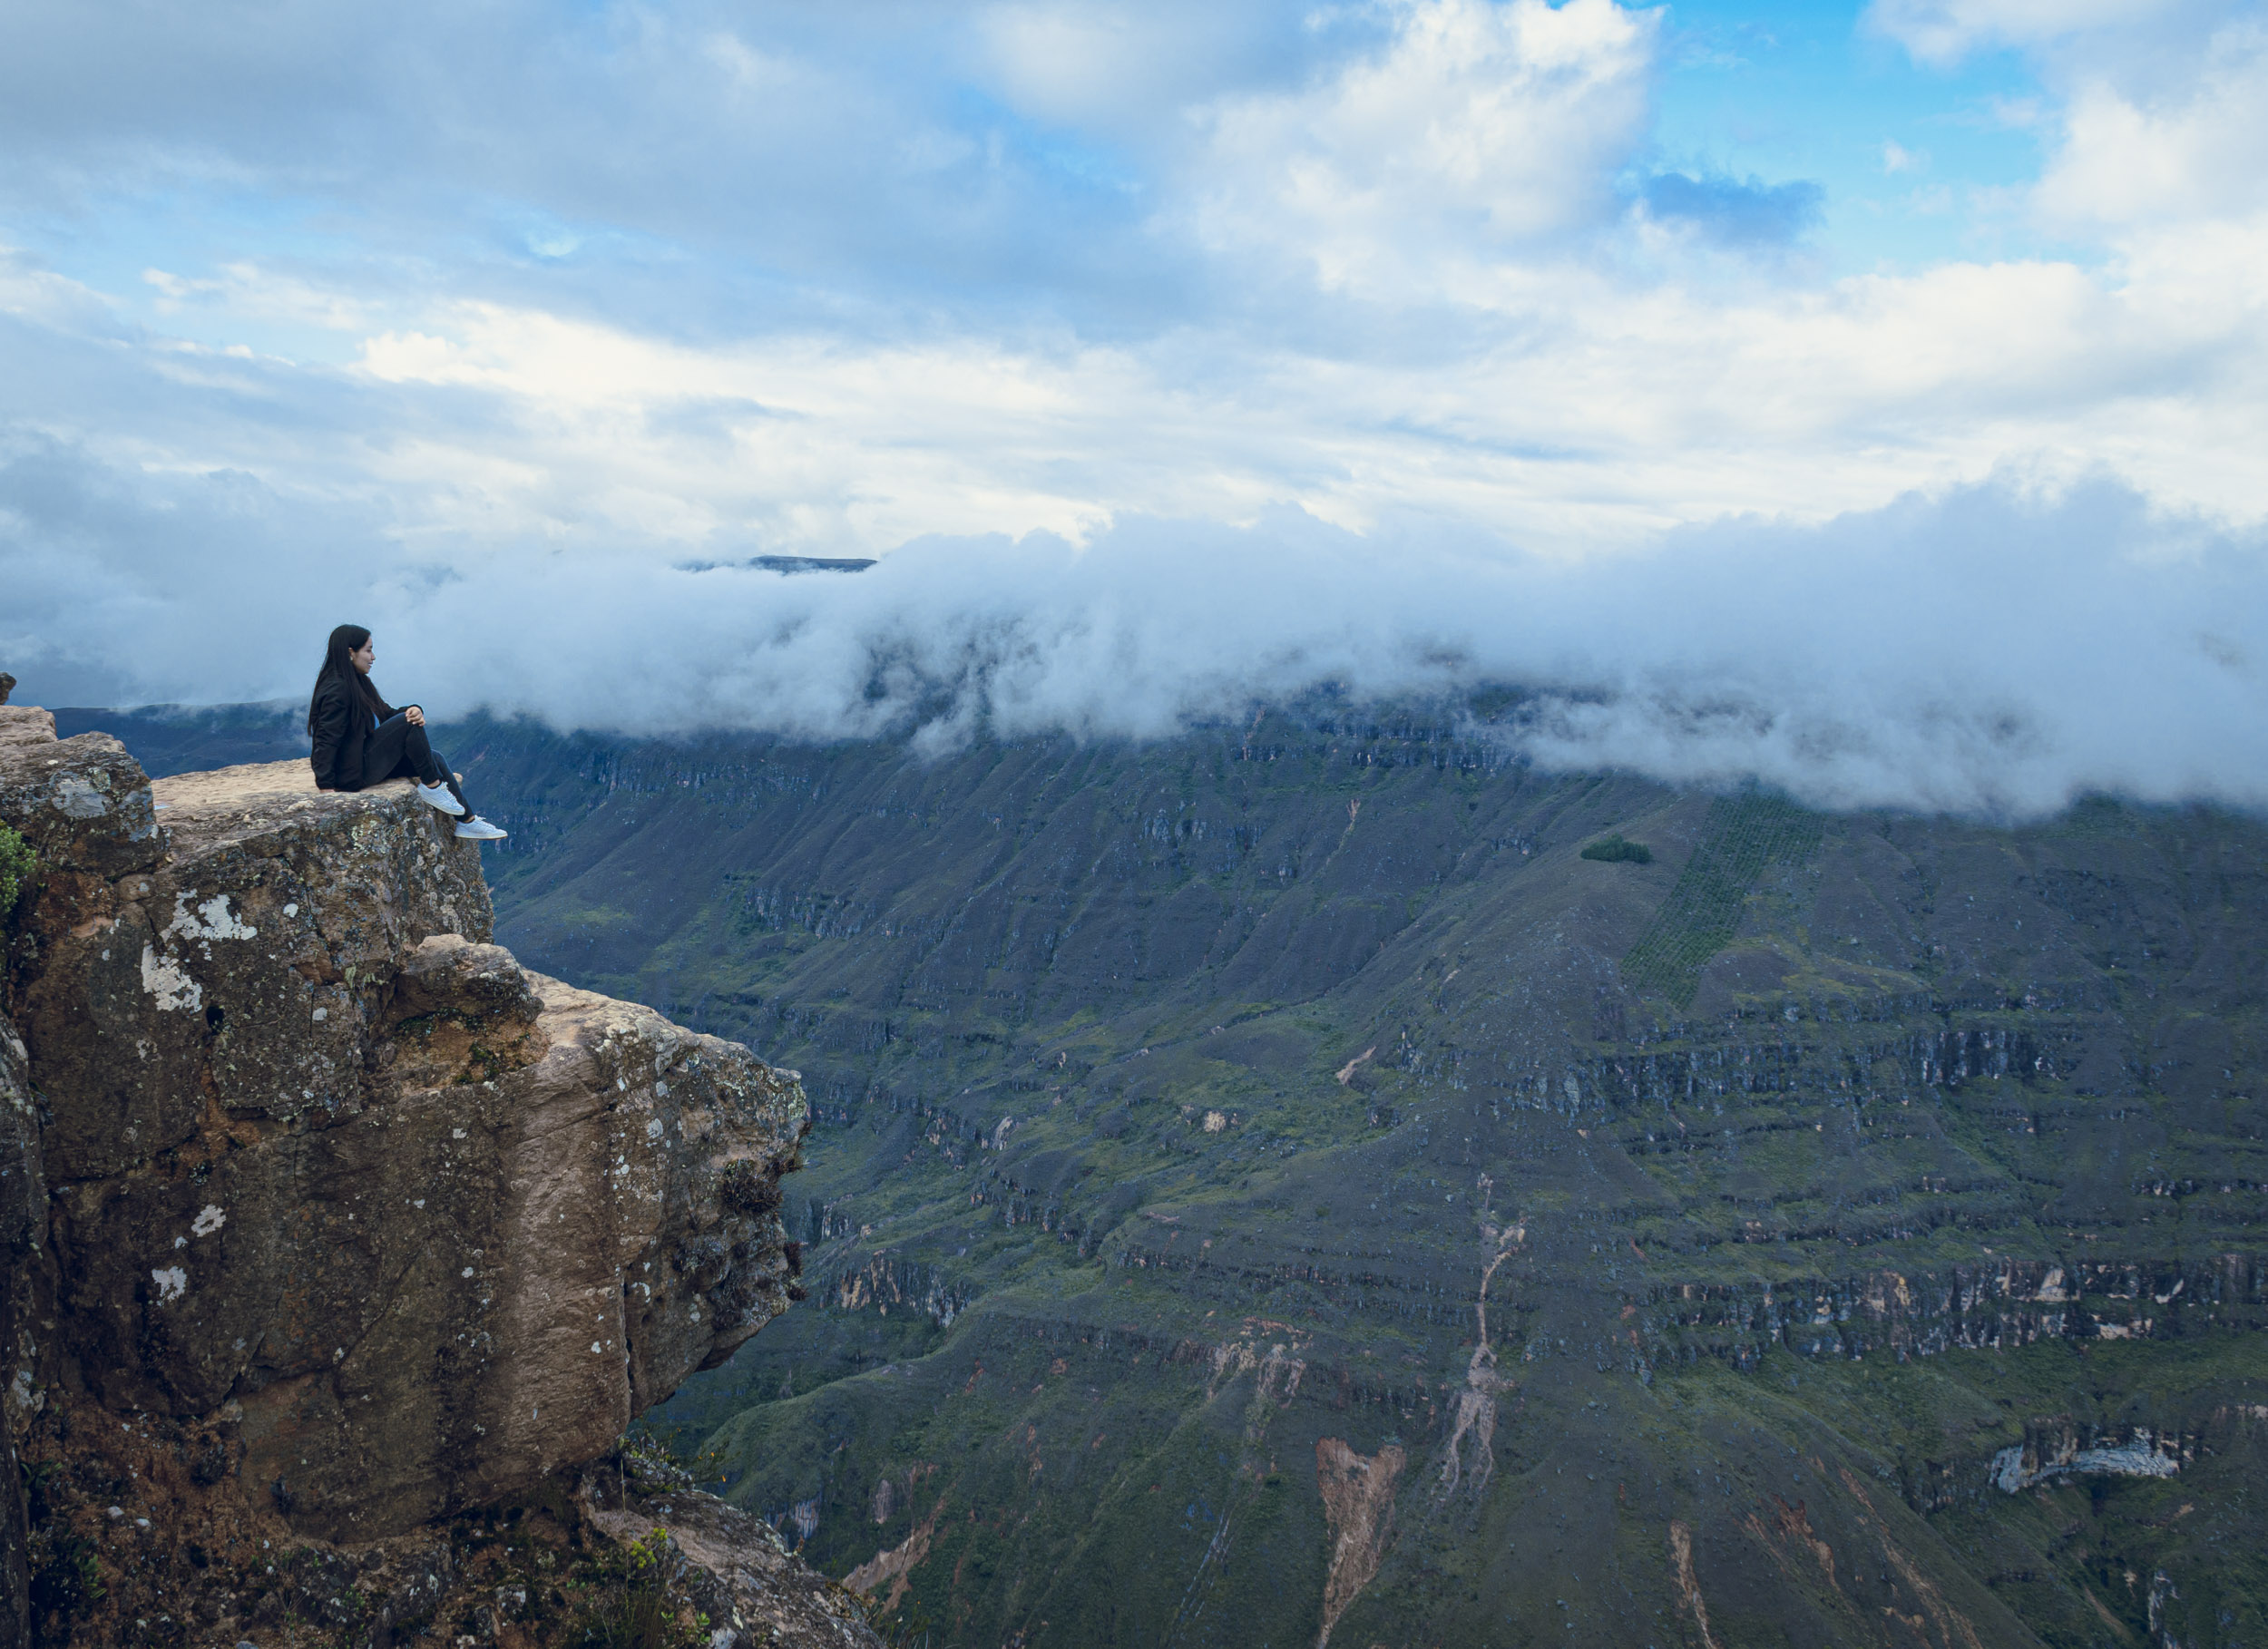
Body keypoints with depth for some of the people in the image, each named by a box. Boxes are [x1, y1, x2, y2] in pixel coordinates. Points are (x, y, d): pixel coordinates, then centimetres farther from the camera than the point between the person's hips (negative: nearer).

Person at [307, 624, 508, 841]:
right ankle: (431, 787, -7)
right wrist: (326, 787, -28)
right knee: (408, 724, -19)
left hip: (365, 761, 11)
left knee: (435, 760, 7)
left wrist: (414, 710, -11)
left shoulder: (357, 683, 13)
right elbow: (326, 740, -23)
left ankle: (467, 821, 10)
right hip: (353, 773, -11)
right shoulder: (336, 690, -18)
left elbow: (387, 713, 12)